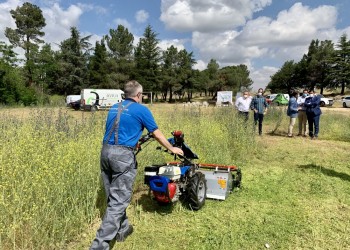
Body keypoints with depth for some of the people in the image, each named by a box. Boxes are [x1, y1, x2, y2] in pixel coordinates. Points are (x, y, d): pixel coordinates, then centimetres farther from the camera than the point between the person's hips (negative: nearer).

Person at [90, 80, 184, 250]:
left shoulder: (114, 108, 18)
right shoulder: (141, 110, 0)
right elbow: (157, 135, 6)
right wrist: (172, 149, 22)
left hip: (105, 152, 8)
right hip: (123, 155, -7)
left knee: (113, 197, 18)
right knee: (118, 201, -1)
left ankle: (122, 230, 35)